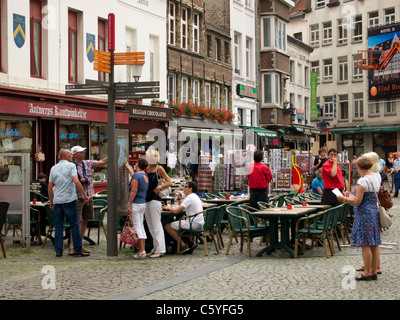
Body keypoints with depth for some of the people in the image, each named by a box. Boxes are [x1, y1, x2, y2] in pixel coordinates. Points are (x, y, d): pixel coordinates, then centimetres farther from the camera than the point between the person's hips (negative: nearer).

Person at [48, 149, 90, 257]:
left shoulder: (53, 168, 13)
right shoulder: (71, 166, -2)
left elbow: (50, 187, 12)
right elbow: (76, 181, -15)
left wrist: (51, 202, 19)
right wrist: (85, 195, -11)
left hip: (57, 201, 5)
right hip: (70, 199, -5)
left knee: (58, 226, 8)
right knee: (74, 225, 1)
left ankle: (58, 251, 7)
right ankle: (77, 249, 3)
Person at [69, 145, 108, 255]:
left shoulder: (88, 163, 11)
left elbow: (102, 162, 13)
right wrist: (83, 180, -16)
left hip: (89, 196, 7)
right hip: (78, 197, -7)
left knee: (85, 221, 10)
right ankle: (72, 246, -4)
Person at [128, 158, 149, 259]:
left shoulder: (136, 175, -12)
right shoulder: (146, 176, 12)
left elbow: (134, 190, -18)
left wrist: (129, 204, -16)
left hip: (136, 204, -9)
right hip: (143, 203, 9)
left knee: (137, 227, -7)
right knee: (141, 226, 13)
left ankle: (141, 251, -10)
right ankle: (142, 250, 14)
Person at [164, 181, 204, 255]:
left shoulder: (189, 198, -14)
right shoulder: (195, 196, 17)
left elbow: (176, 211, -17)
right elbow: (182, 207, 26)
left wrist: (168, 208, 2)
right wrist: (179, 197, 15)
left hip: (194, 224, -10)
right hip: (199, 224, 10)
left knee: (168, 226, -7)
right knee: (180, 224, 36)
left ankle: (183, 245, -6)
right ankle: (191, 242, 19)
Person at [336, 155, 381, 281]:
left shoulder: (363, 181, -17)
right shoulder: (377, 177, 8)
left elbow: (357, 201, -18)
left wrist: (343, 198, -5)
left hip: (364, 214, -9)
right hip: (375, 211, 9)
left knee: (365, 244, -3)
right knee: (374, 244, 10)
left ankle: (367, 273, 1)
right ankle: (374, 271, 16)